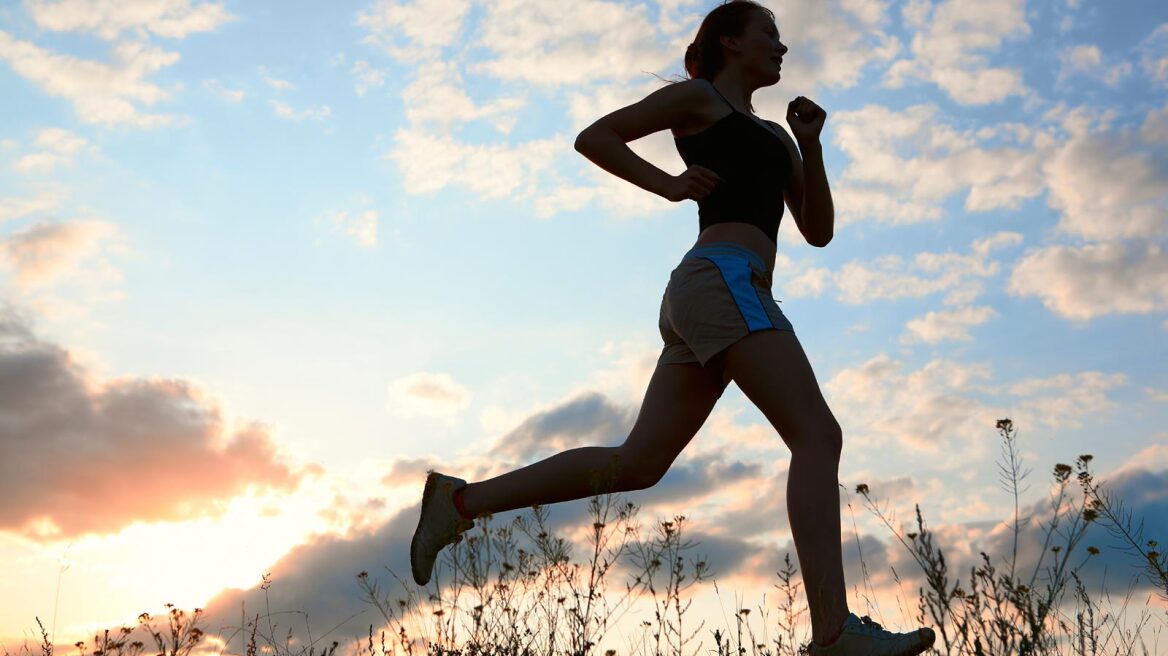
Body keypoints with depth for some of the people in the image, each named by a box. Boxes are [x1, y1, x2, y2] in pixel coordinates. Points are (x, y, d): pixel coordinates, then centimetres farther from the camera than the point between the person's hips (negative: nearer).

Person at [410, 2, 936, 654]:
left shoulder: (774, 137, 34)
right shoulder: (698, 97, 12)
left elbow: (819, 231, 25)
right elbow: (593, 137, 7)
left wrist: (811, 142, 14)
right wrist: (671, 184, -4)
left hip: (700, 307, 9)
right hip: (723, 281, -9)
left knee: (637, 465, 2)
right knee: (819, 436, -16)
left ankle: (462, 500, 6)